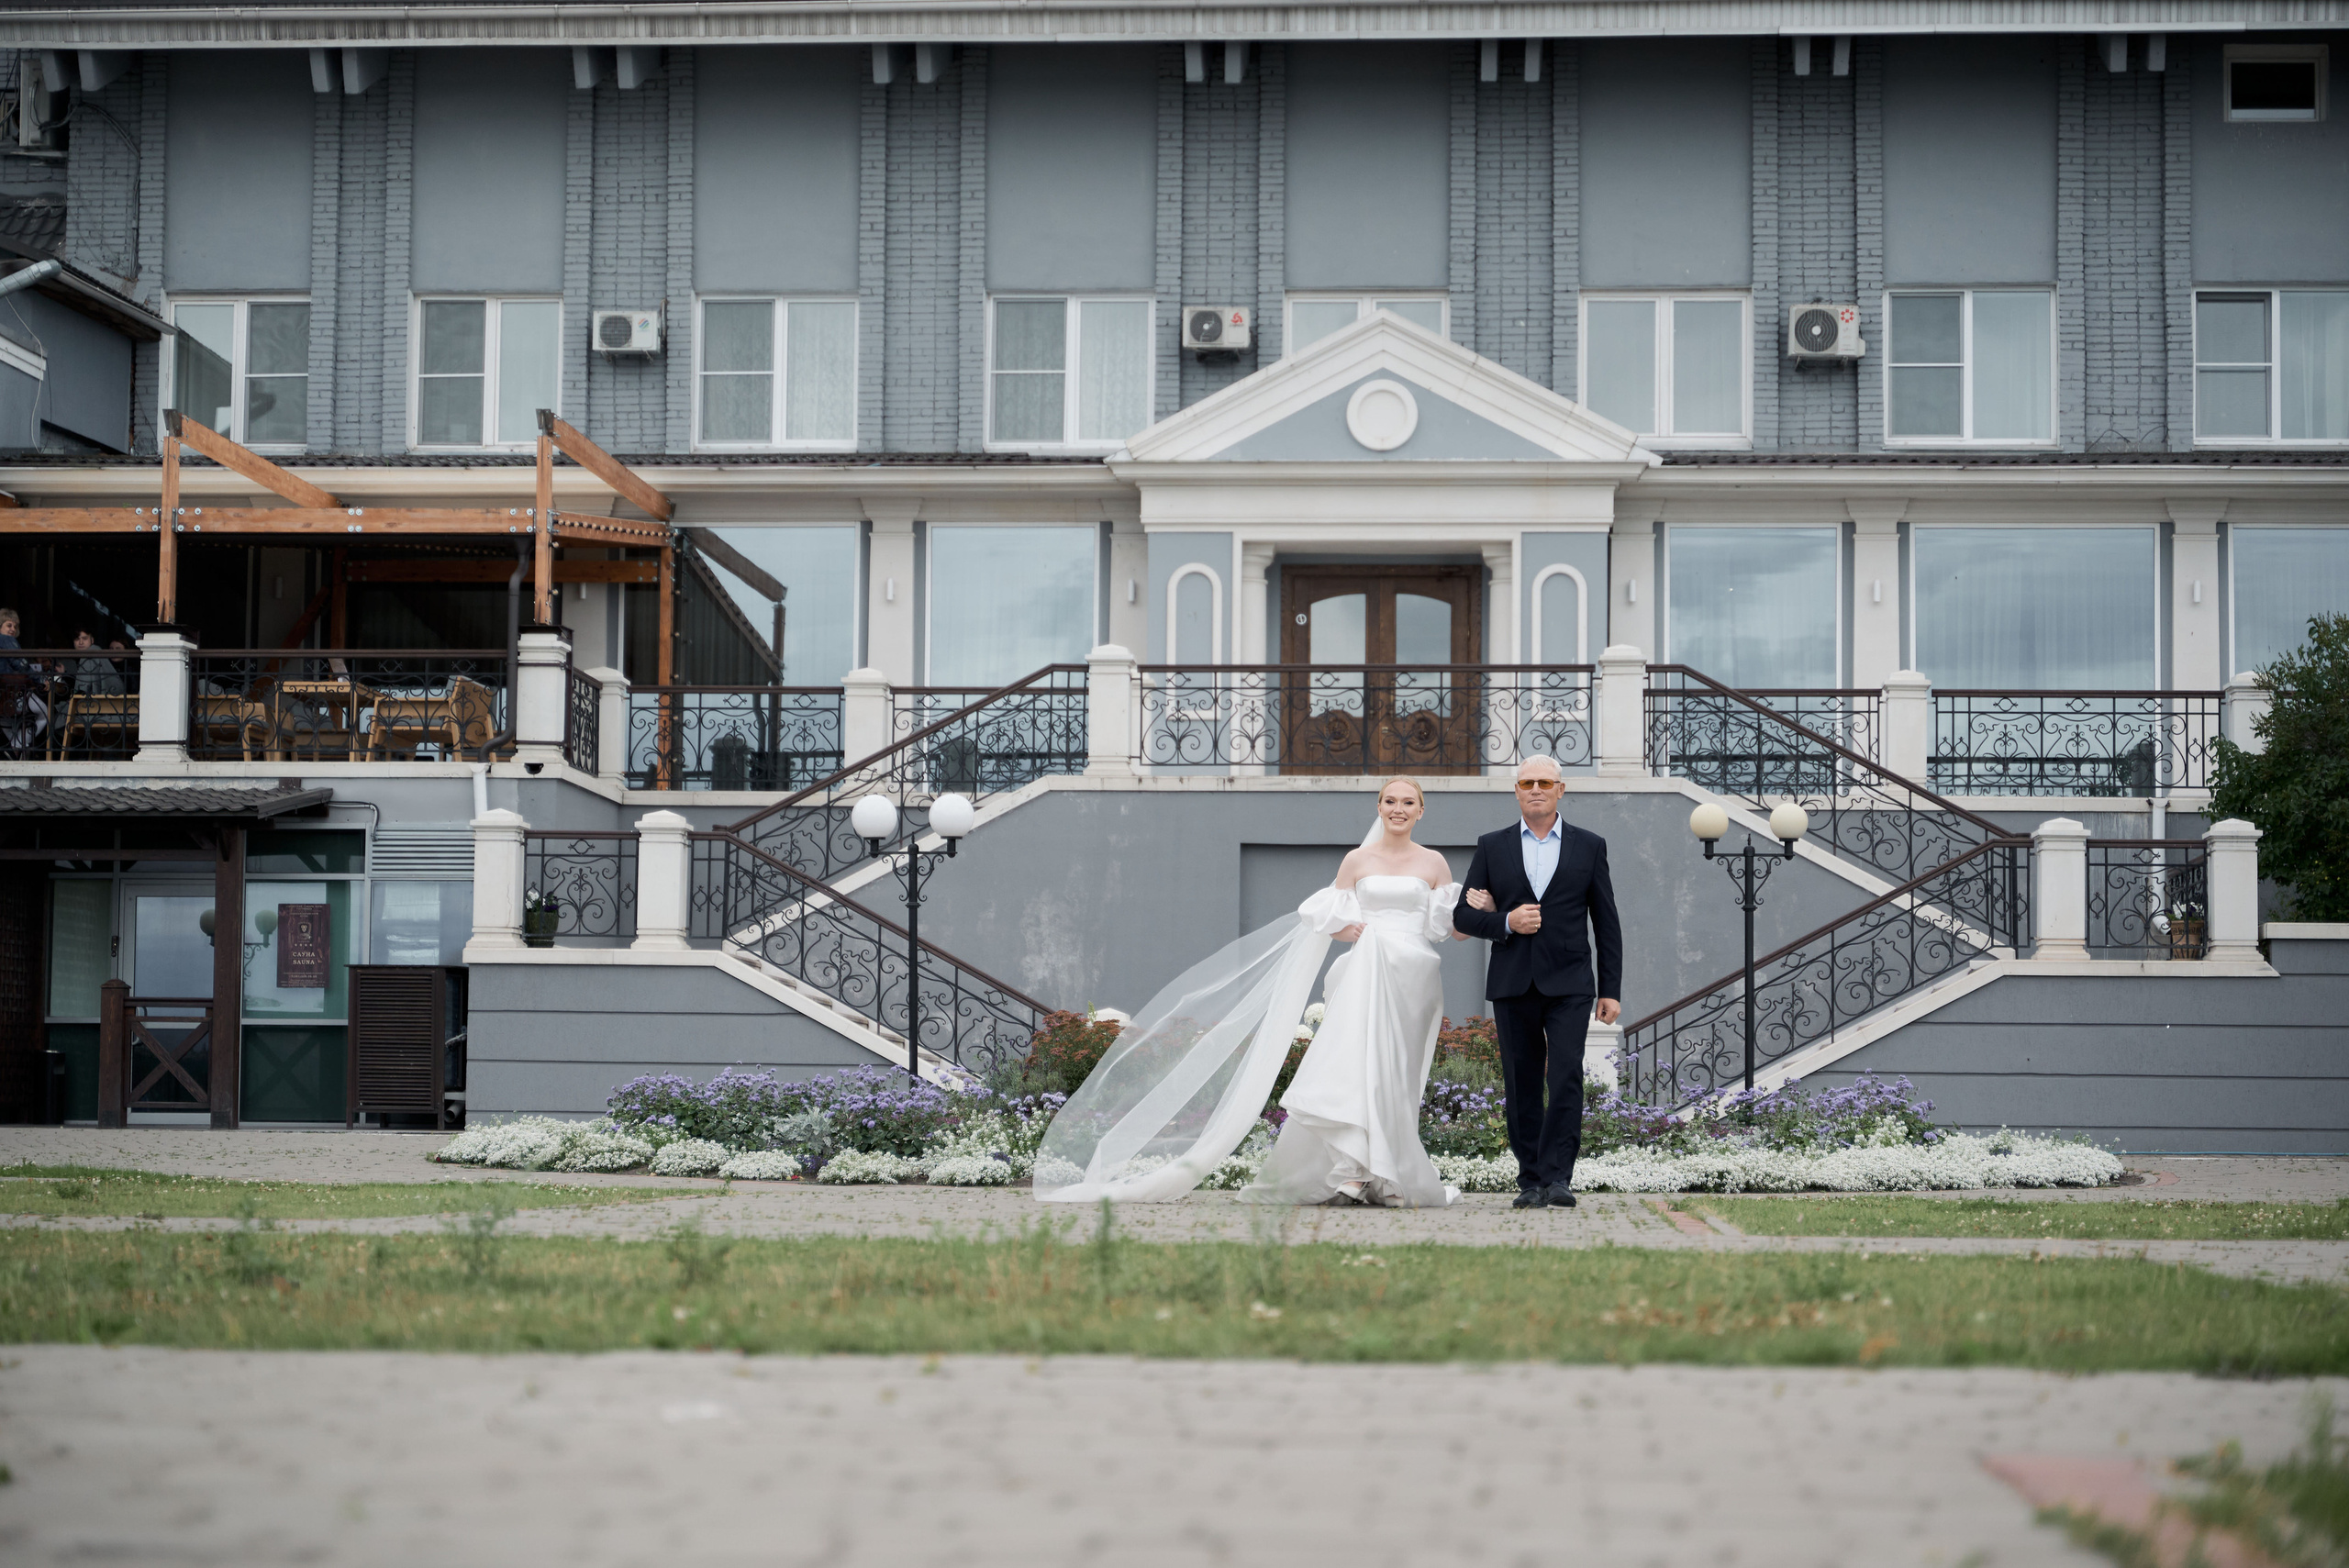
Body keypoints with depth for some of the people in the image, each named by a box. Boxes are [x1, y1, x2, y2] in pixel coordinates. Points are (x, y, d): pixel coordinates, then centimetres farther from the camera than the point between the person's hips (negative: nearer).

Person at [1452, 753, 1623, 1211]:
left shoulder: (1589, 846, 7)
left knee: (1565, 1078, -14)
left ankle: (1557, 1177, -15)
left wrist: (1611, 990, 2)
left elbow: (1607, 924, 8)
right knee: (1522, 1087, 3)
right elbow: (1463, 914, 9)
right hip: (1513, 985, 2)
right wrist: (1506, 923, -11)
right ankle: (1530, 1181, 9)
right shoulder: (1492, 847, 9)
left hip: (1569, 984, -2)